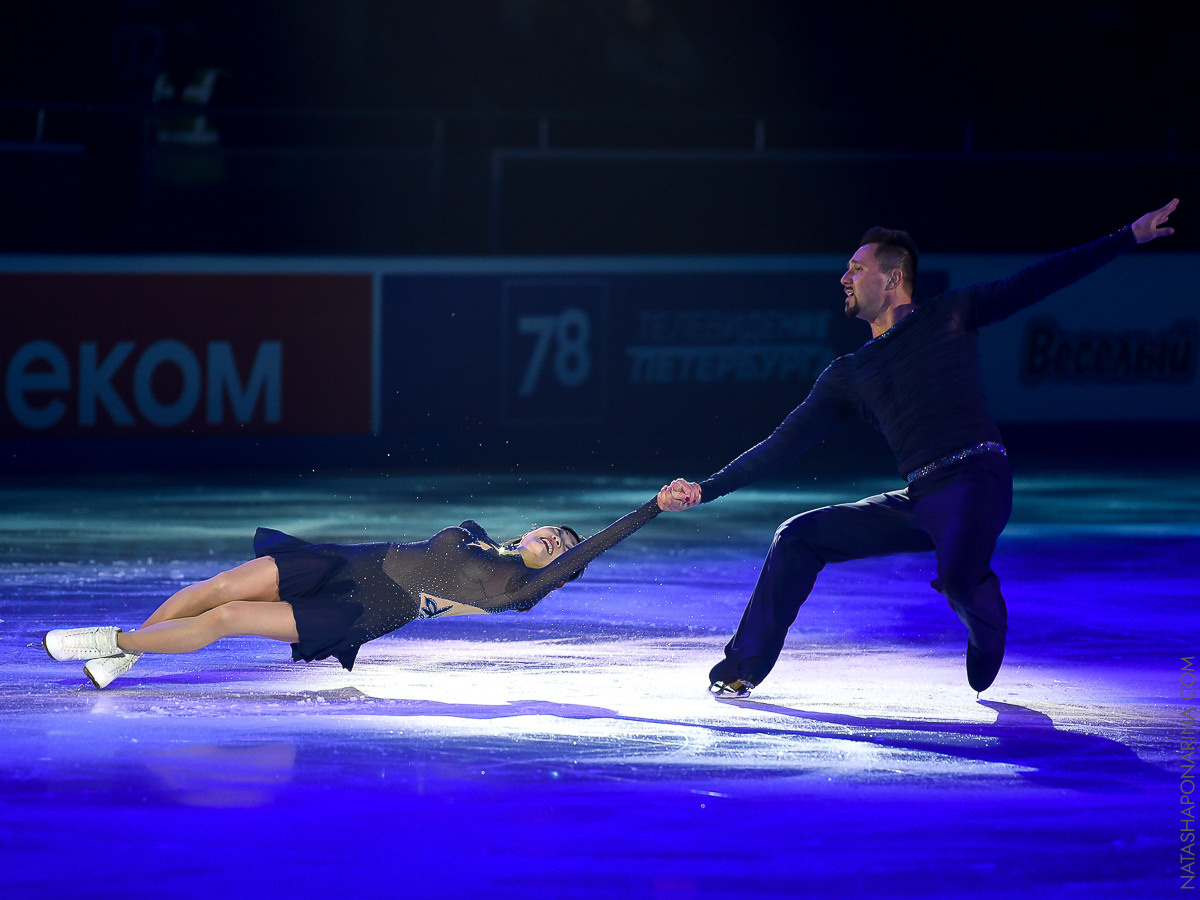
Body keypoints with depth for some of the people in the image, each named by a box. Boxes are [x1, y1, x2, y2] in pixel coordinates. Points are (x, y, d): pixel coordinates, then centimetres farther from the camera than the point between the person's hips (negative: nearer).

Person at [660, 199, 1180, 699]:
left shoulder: (949, 316, 8)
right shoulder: (849, 375, 18)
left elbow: (1038, 282, 5)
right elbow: (783, 446, 17)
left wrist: (1131, 236, -1)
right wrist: (705, 490, 9)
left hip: (977, 478, -5)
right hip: (919, 500, 5)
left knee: (958, 578, -27)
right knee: (798, 537, 1)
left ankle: (988, 646, 9)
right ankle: (742, 670, 9)